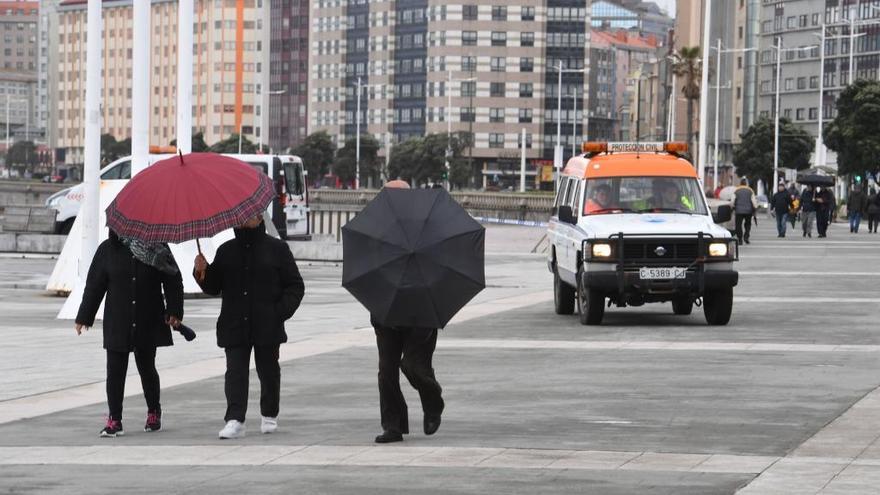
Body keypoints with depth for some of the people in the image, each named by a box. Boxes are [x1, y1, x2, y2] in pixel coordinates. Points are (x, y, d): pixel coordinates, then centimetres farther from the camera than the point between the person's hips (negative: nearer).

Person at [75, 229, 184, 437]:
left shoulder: (157, 248, -1)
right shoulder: (108, 250, 1)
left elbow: (173, 281, 2)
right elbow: (94, 284, 4)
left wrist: (174, 311, -8)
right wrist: (84, 317, 5)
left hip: (148, 324, 0)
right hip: (117, 324, 0)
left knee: (147, 368, 11)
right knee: (115, 371, -2)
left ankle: (154, 412, 31)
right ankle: (114, 420, 3)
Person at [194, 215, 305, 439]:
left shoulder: (277, 248, 2)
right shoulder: (226, 250, 9)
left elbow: (295, 286, 3)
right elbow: (213, 287, 12)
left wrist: (282, 311, -11)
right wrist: (203, 272, -9)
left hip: (267, 326, -1)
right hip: (234, 326, 1)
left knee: (268, 370, 11)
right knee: (235, 371, -9)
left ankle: (270, 416, 28)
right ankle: (235, 421, -16)